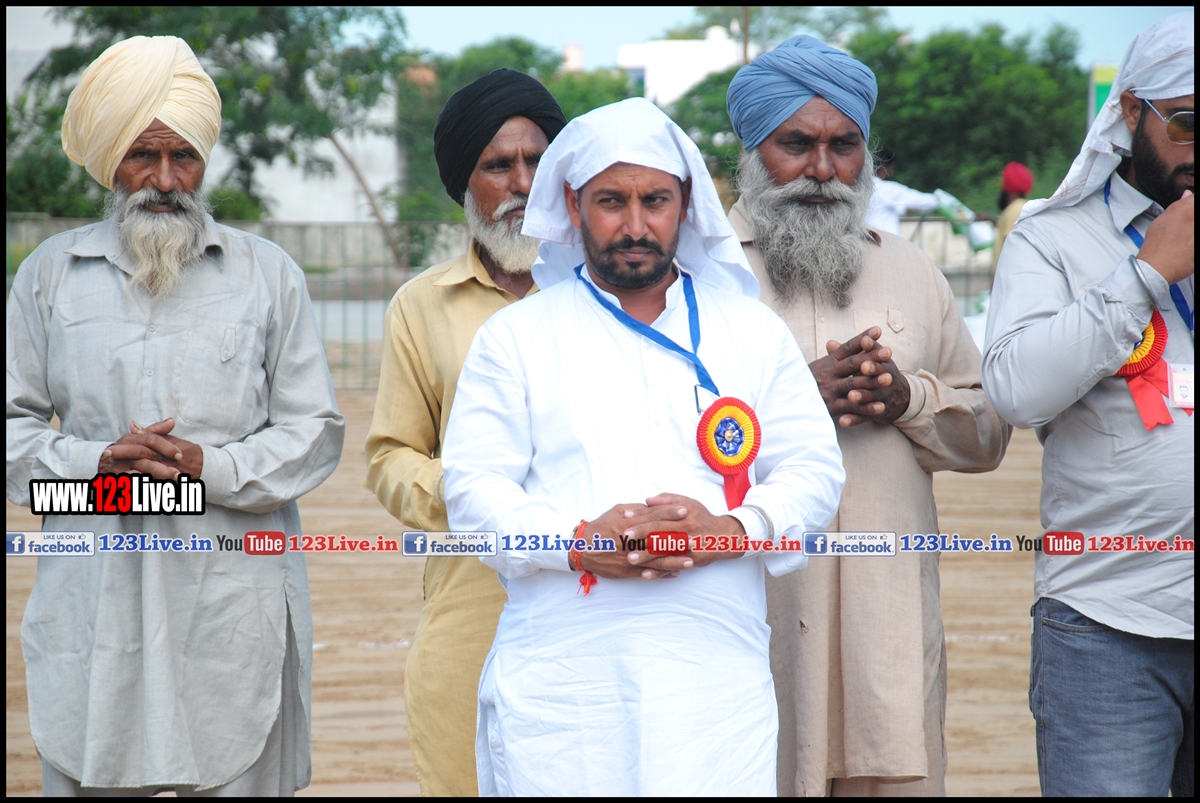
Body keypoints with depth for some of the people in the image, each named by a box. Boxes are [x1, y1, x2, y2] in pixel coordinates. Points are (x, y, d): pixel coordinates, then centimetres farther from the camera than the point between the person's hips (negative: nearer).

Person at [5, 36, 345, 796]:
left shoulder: (269, 274, 9)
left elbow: (315, 431, 6)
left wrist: (212, 468, -10)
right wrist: (93, 464, -8)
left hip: (233, 604, -1)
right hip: (92, 604, 1)